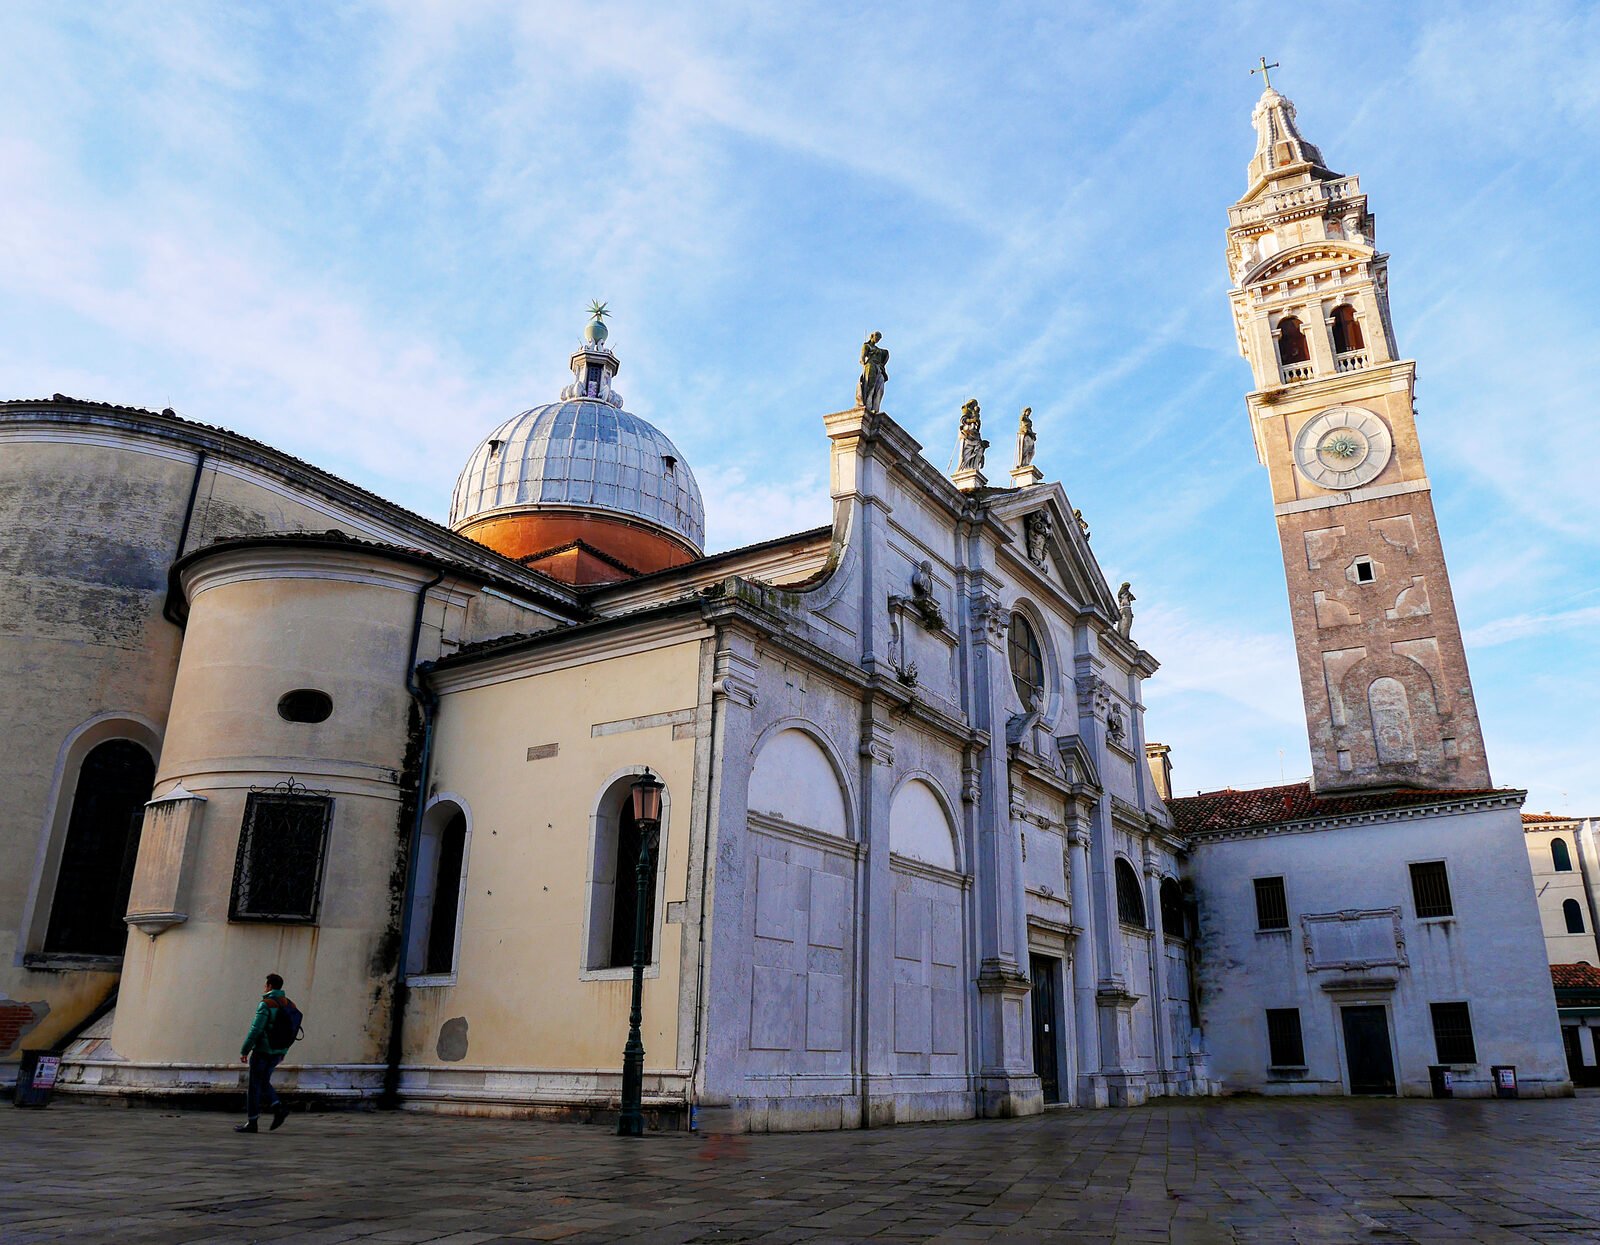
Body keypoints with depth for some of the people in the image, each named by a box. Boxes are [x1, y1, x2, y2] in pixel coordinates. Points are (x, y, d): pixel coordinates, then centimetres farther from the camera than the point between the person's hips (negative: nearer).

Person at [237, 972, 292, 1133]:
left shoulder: (266, 1004, -15)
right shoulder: (288, 1004, 8)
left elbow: (255, 1030, -19)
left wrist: (244, 1051, -11)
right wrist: (283, 1052, 20)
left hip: (262, 1050, -7)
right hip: (278, 1052, 7)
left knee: (254, 1086, 5)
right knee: (263, 1082, 19)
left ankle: (251, 1123, 10)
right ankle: (279, 1109, 1)